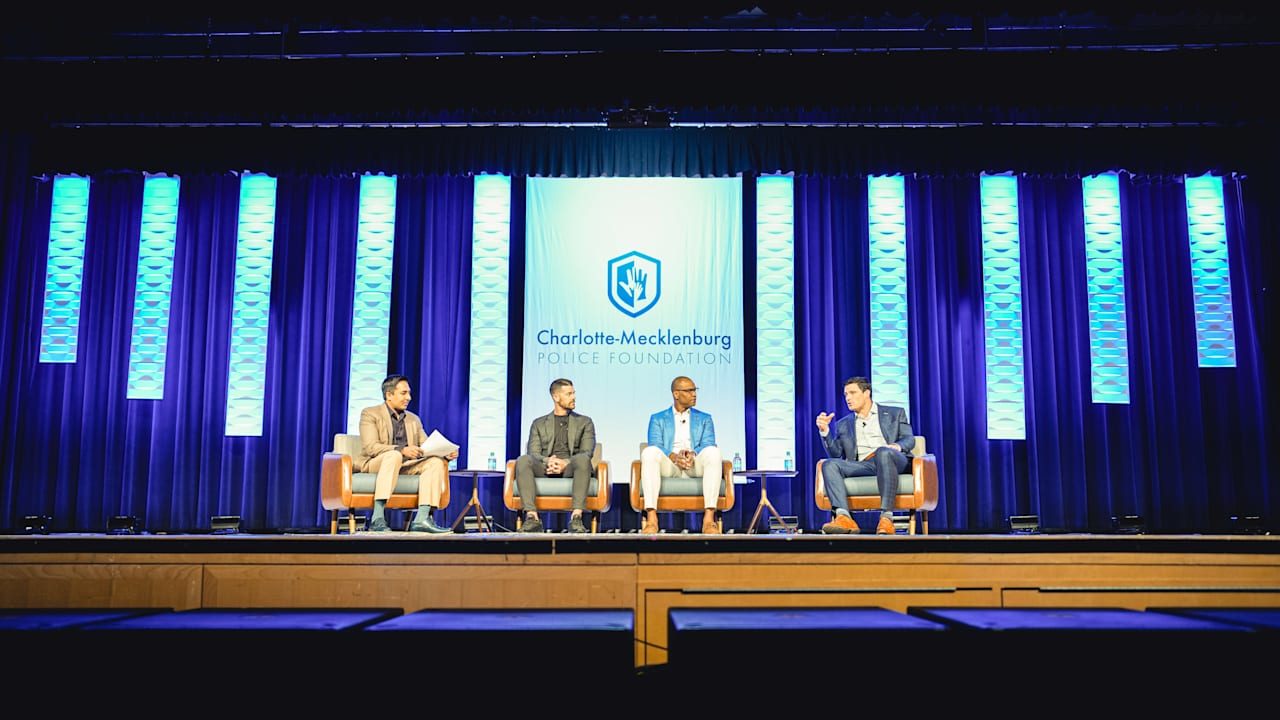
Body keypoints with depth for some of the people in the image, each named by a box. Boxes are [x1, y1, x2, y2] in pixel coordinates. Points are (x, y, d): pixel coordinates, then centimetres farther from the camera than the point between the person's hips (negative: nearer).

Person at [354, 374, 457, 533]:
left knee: (435, 462, -19)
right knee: (394, 455, -37)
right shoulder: (370, 414, 1)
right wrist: (401, 450, -28)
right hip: (373, 464, -6)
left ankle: (422, 518, -34)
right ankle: (378, 517, -43)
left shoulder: (414, 419, 19)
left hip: (404, 466, 6)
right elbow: (370, 447, -14)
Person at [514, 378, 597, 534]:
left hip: (570, 468, -1)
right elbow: (533, 453, 7)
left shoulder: (584, 422, 19)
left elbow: (587, 453, 5)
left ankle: (576, 518, -41)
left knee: (582, 459, -36)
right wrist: (548, 461, -17)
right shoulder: (539, 424, 22)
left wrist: (566, 463, -16)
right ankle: (532, 517, -37)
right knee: (523, 460, -31)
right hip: (545, 468, 1)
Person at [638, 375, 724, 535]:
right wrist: (674, 457, -20)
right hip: (668, 465, -1)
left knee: (713, 452, -33)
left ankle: (709, 518, -39)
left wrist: (693, 454, -19)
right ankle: (651, 518, -40)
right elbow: (655, 446, 2)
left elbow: (708, 445, 5)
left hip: (696, 466, 1)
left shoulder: (704, 419, 22)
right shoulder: (657, 419, 18)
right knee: (649, 452, -33)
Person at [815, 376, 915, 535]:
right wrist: (825, 431, 3)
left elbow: (909, 439, 10)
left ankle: (886, 518, -45)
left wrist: (897, 446, -13)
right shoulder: (844, 424, 27)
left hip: (892, 460, -3)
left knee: (883, 452, -39)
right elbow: (835, 453, 18)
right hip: (862, 465, 3)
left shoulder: (895, 414, 22)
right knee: (830, 464, -25)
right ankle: (843, 517, -44)